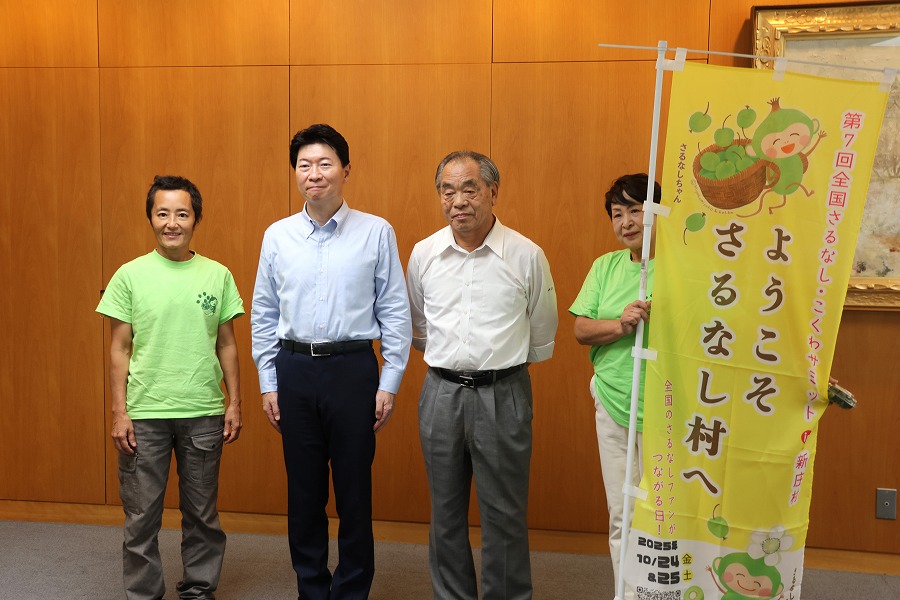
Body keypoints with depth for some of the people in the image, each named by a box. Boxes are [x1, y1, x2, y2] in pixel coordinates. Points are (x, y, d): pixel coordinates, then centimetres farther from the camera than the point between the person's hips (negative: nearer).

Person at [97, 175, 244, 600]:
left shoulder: (218, 276, 3)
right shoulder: (130, 275, -1)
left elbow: (226, 345, 7)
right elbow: (120, 349, 0)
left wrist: (234, 403, 4)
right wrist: (119, 412, -4)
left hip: (204, 414, 1)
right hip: (144, 414, -1)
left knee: (201, 513, 13)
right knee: (142, 516, 8)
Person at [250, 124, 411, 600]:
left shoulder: (376, 232, -3)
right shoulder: (277, 236, 5)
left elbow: (395, 312, -2)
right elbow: (263, 315, 9)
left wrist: (390, 384, -5)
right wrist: (268, 384, 6)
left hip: (353, 368, -2)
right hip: (295, 369, 3)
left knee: (354, 489, 6)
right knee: (303, 489, 12)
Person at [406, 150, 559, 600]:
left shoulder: (527, 255, -6)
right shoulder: (423, 254, 2)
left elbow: (541, 337, 8)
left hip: (503, 394, -3)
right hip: (441, 391, 3)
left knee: (504, 513, 5)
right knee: (446, 511, 14)